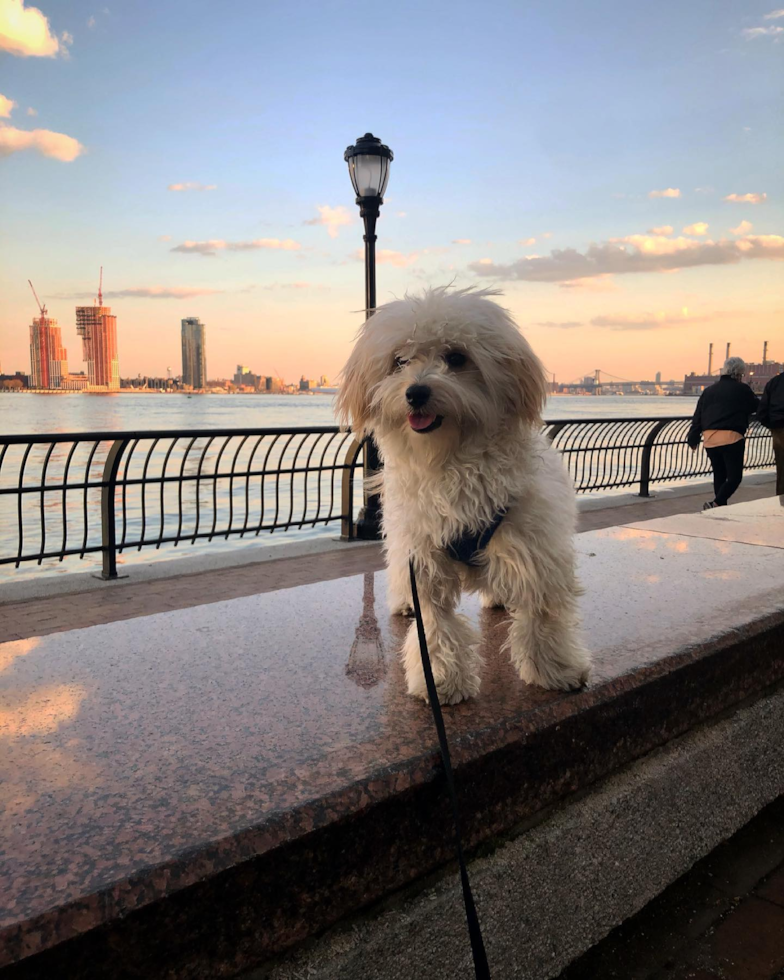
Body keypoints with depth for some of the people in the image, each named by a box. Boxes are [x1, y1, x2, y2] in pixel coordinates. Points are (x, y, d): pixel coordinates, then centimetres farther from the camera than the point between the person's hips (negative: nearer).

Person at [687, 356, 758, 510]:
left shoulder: (709, 390, 15)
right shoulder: (742, 389, 1)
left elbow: (698, 417, 12)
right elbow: (757, 408, 13)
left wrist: (693, 439, 16)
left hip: (709, 439, 6)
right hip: (731, 438, -6)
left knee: (719, 475, 16)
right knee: (734, 477, -1)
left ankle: (721, 507, 17)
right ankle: (715, 504, -18)